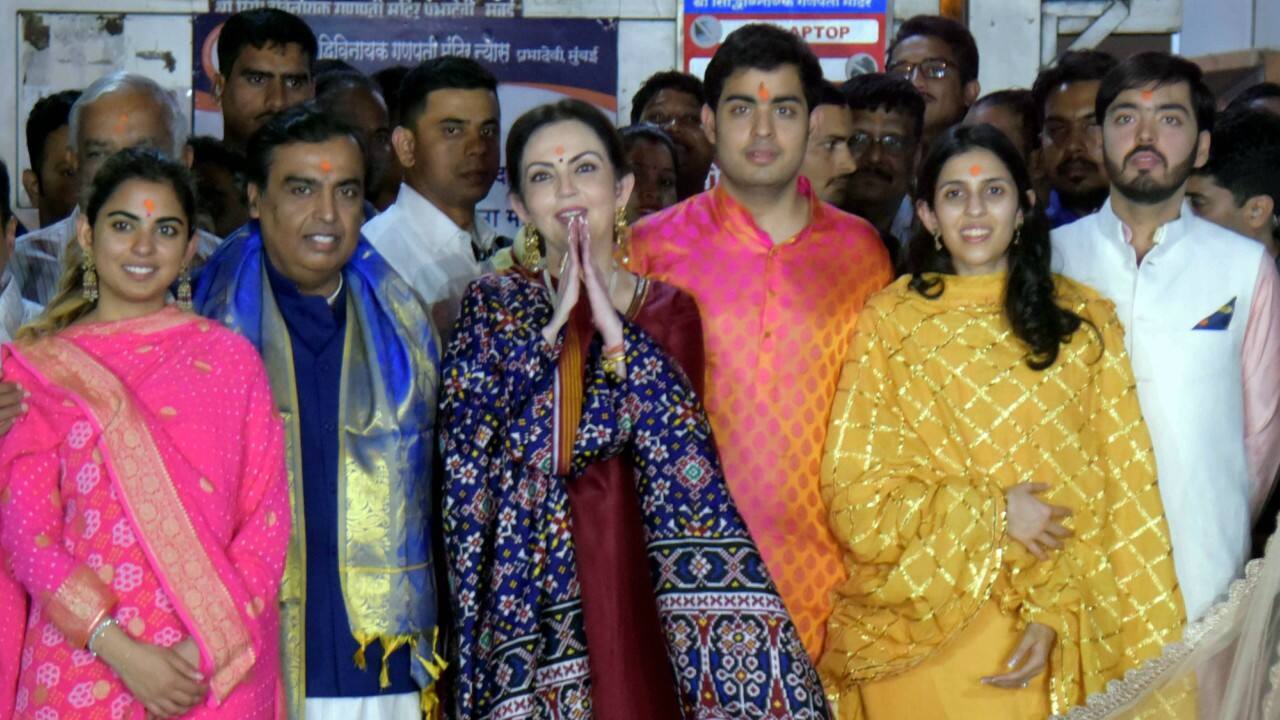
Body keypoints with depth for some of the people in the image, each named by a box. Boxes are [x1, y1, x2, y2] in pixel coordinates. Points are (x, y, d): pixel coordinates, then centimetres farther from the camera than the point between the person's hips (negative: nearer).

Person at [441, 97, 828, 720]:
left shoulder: (667, 308, 8)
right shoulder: (492, 304, 7)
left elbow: (679, 453, -6)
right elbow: (472, 450, -8)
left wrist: (611, 324, -12)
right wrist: (560, 321, -10)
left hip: (637, 566, 1)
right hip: (530, 571, -1)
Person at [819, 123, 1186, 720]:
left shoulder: (1084, 322, 2)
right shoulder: (887, 321, -2)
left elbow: (1106, 493, 0)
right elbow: (855, 492, -5)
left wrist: (1054, 611, -11)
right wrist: (990, 515, -13)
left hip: (1034, 630, 1)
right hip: (917, 629, -1)